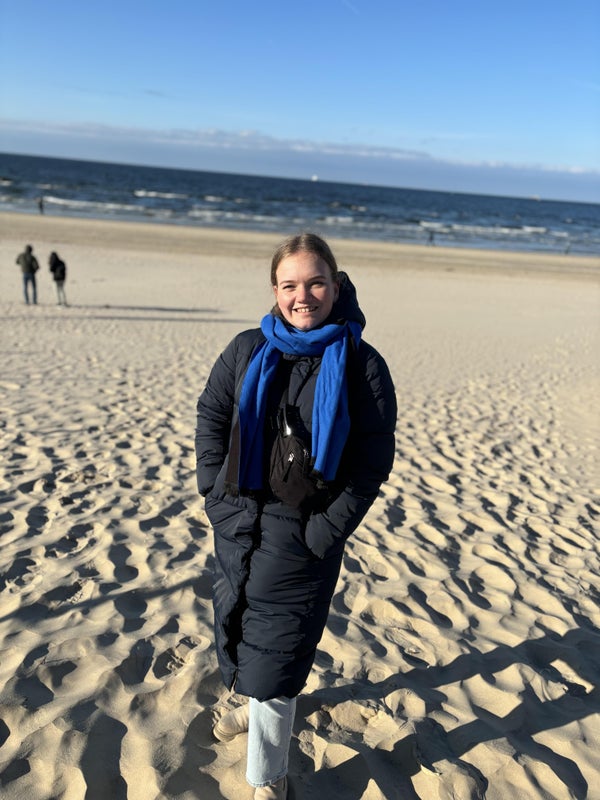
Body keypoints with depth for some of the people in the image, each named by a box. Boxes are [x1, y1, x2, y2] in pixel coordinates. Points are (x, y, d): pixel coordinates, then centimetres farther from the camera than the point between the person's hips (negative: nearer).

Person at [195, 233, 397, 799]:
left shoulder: (362, 365, -9)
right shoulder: (247, 350, 0)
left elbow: (372, 462, -8)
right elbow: (210, 418, 7)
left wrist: (325, 532, -12)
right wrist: (218, 496, -1)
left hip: (303, 535, -4)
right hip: (236, 525, 4)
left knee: (275, 653, 5)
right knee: (235, 627, 23)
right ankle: (254, 704, 54)